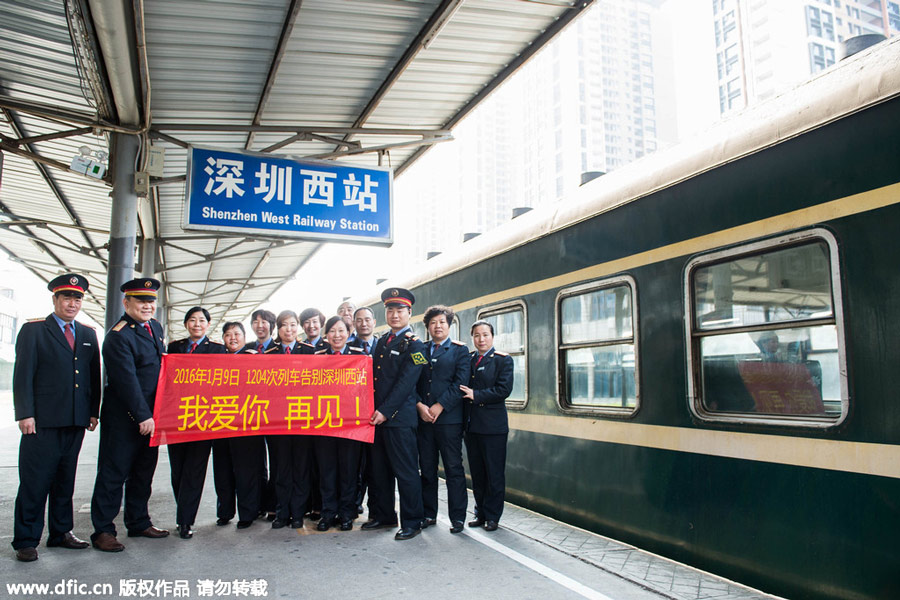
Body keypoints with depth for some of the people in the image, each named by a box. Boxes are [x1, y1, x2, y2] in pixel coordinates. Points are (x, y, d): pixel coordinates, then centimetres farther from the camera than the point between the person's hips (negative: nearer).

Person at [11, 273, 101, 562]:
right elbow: (22, 375, -5)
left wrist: (94, 412, 9)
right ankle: (26, 541, 11)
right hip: (42, 421, -4)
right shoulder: (33, 330, 0)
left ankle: (61, 532, 25)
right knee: (35, 481, 1)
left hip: (76, 421, 5)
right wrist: (25, 414, -11)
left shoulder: (88, 335, 14)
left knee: (65, 480, 14)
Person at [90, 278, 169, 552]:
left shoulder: (156, 327, 10)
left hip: (150, 415, 8)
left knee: (144, 471, 15)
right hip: (123, 417, -8)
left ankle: (138, 522, 27)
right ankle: (103, 530, 11)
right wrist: (143, 416, -21)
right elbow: (127, 380, -20)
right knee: (114, 472, 1)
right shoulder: (118, 335, -15)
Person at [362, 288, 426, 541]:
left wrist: (385, 411, -16)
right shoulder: (381, 342, 17)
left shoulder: (414, 345, -6)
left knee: (406, 472, 0)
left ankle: (411, 522, 10)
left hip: (399, 418, -7)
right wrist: (373, 410, 8)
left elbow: (405, 383, -13)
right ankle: (382, 515, 28)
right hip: (377, 416, 8)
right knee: (378, 470, 15)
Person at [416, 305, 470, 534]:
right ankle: (429, 514, 19)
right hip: (423, 418, 3)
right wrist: (419, 405, -8)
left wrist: (439, 406, -13)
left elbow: (460, 382, -6)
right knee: (427, 469, 9)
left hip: (449, 418, -3)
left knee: (454, 469, 0)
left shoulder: (459, 350, 4)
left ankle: (457, 517, 8)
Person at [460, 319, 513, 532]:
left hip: (493, 425, -4)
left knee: (494, 473, 2)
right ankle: (480, 513, 22)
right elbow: (460, 386, 10)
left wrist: (476, 395, -15)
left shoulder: (502, 359, -1)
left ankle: (492, 516, 13)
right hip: (471, 425, 5)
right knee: (476, 473, 11)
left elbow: (504, 389, -12)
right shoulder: (467, 359, 12)